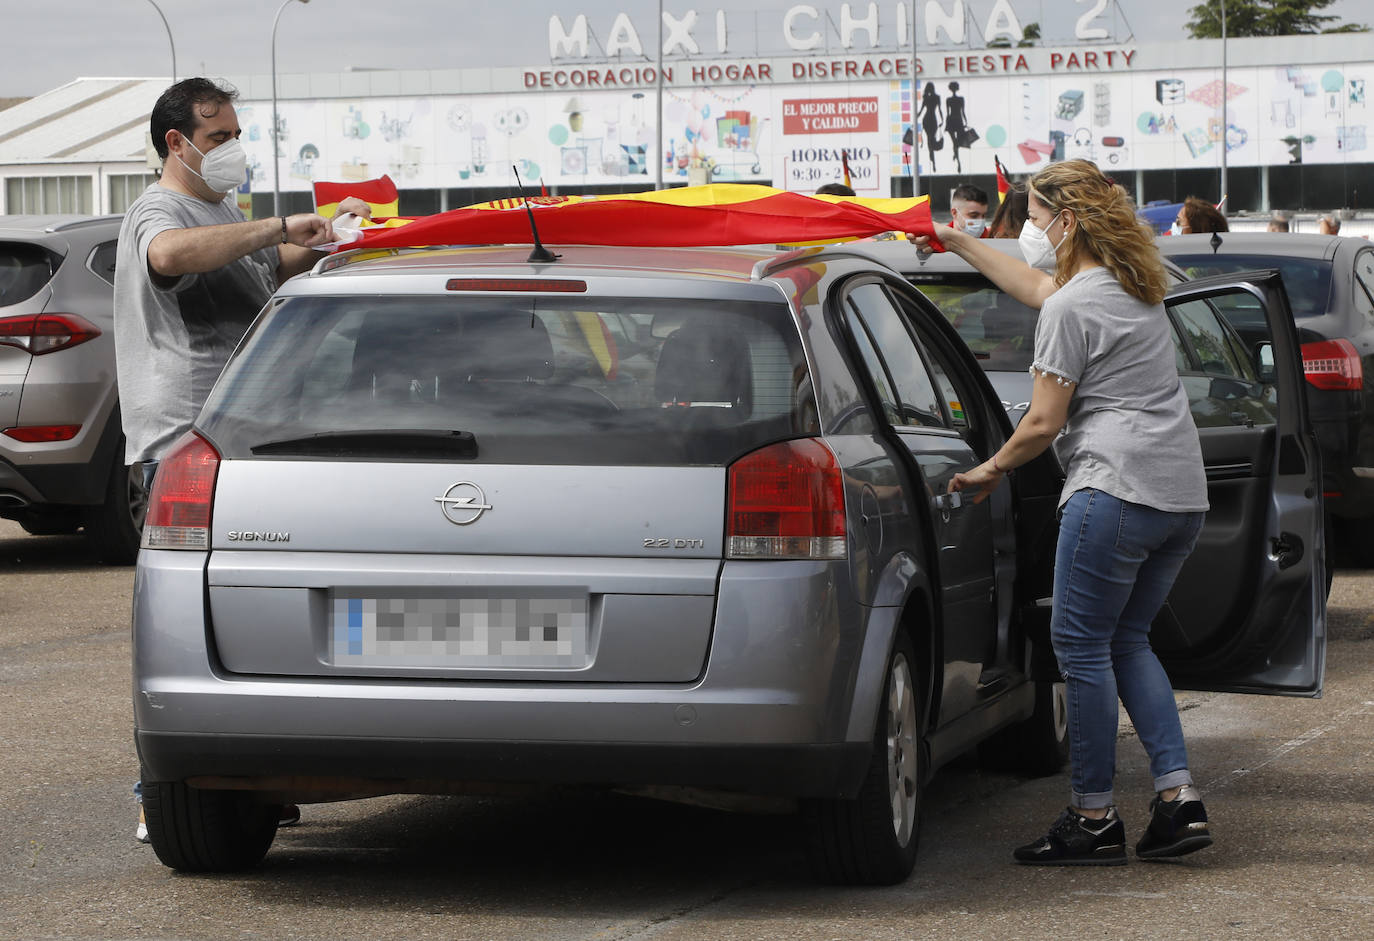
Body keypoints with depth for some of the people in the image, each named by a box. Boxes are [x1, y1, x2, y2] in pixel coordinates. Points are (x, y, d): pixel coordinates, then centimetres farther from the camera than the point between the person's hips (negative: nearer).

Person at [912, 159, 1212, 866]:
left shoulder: (1071, 308, -9)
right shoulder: (1134, 288, 19)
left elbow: (1044, 423, -9)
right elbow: (1035, 286, 36)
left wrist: (990, 471, 8)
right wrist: (958, 244, 44)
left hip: (1114, 487, -9)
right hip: (1183, 494, 9)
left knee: (1081, 643, -1)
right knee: (1126, 641, 16)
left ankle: (1094, 820, 1)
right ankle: (1178, 799, 5)